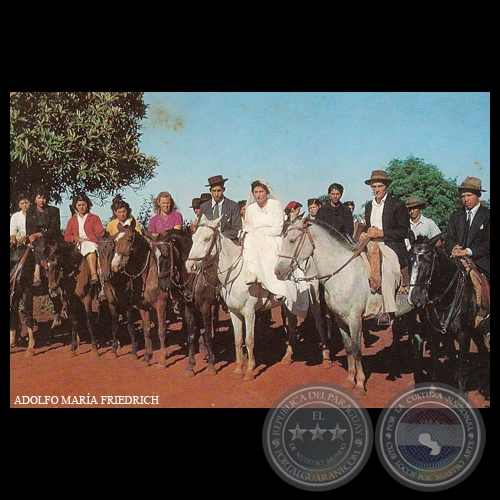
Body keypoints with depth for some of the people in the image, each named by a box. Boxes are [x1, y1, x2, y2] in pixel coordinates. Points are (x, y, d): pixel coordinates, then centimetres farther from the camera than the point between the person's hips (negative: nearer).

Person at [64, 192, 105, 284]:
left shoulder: (94, 218, 20)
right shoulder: (72, 221, 27)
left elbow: (100, 233, 6)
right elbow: (66, 237, 17)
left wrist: (87, 239, -8)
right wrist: (77, 238, -4)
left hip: (93, 243, 0)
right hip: (79, 246, 0)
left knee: (88, 245, -40)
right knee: (89, 247, -38)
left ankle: (93, 274, -57)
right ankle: (94, 273, -57)